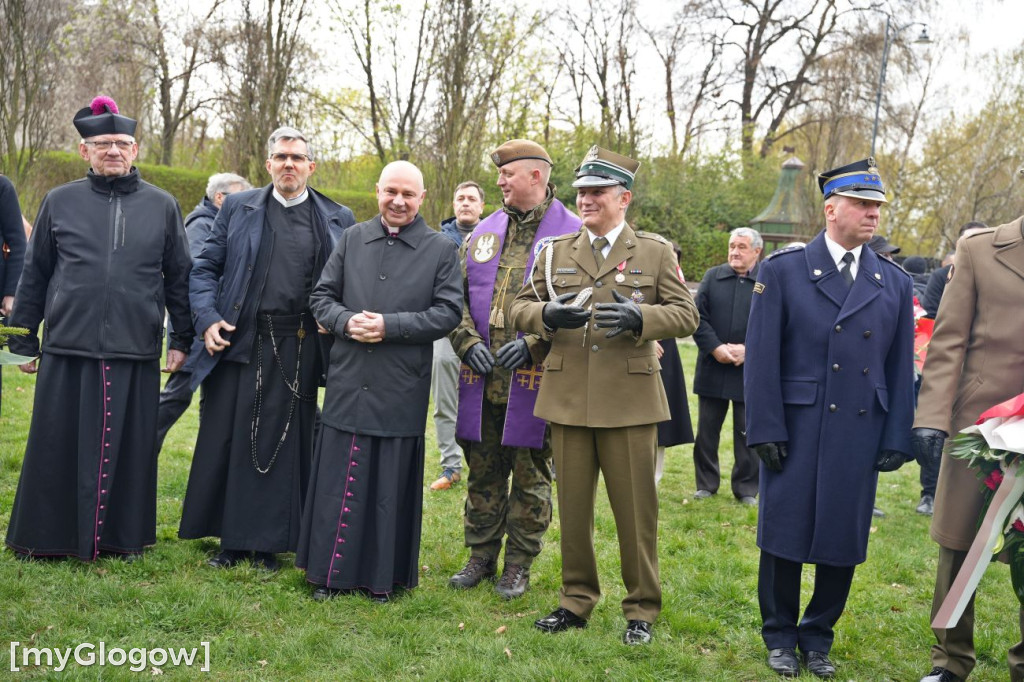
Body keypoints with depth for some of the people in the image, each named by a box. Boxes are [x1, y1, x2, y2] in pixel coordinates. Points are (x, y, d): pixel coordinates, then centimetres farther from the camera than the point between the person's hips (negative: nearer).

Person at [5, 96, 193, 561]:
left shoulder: (162, 206, 7)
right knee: (57, 448, 5)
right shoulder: (60, 202, 6)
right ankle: (47, 537, 20)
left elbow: (179, 277, 10)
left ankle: (122, 537, 20)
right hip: (68, 351, 0)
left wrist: (182, 340, 7)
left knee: (128, 448, 6)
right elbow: (34, 275, 9)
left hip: (136, 353, 0)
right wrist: (24, 340, 8)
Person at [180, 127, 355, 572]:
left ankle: (268, 542, 16)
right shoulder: (237, 208, 8)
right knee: (228, 441, 5)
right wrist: (207, 318, -5)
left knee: (284, 444, 4)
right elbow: (206, 267, 8)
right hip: (239, 342, 1)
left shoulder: (336, 220, 6)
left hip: (297, 351, -1)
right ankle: (231, 540, 18)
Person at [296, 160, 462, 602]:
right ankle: (331, 571, 19)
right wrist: (346, 321, -11)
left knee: (391, 484, 6)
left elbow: (448, 313, -5)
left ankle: (384, 576, 19)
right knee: (338, 479, 7)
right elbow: (322, 296, 10)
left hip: (402, 389, -2)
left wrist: (390, 326, -14)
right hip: (348, 383, 2)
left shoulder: (442, 250, 1)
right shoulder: (352, 239, 10)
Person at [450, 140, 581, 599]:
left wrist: (532, 345, -17)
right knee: (483, 472, 13)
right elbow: (457, 296, 12)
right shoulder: (483, 232, 12)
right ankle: (481, 556, 27)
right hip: (482, 376, 5)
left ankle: (519, 565, 19)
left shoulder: (571, 234, -4)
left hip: (535, 380, -4)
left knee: (530, 476, 7)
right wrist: (468, 342, -4)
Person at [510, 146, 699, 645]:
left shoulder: (656, 252, 5)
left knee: (635, 511, 4)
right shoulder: (556, 252, 11)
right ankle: (577, 599, 25)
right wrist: (548, 314, -13)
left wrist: (640, 317, -20)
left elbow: (686, 316, 0)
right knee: (573, 507, 10)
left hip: (630, 402, -2)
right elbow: (521, 309, 10)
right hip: (567, 399, 3)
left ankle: (641, 608, 18)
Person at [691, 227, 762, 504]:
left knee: (747, 434, 5)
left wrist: (748, 350, -16)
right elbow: (698, 317, 0)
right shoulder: (712, 277, 6)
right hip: (712, 368, 2)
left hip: (750, 370, -2)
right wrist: (715, 348, -12)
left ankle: (746, 489, 16)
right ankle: (706, 484, 22)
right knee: (707, 430, 10)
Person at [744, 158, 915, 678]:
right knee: (785, 536, 6)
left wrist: (897, 439, 3)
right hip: (796, 430, -3)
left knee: (843, 540, 8)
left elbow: (900, 368, 9)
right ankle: (780, 636, 24)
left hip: (860, 434, 3)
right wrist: (765, 429, -10)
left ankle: (818, 637, 27)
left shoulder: (894, 283, 8)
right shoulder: (783, 270, -2)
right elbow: (761, 357, -4)